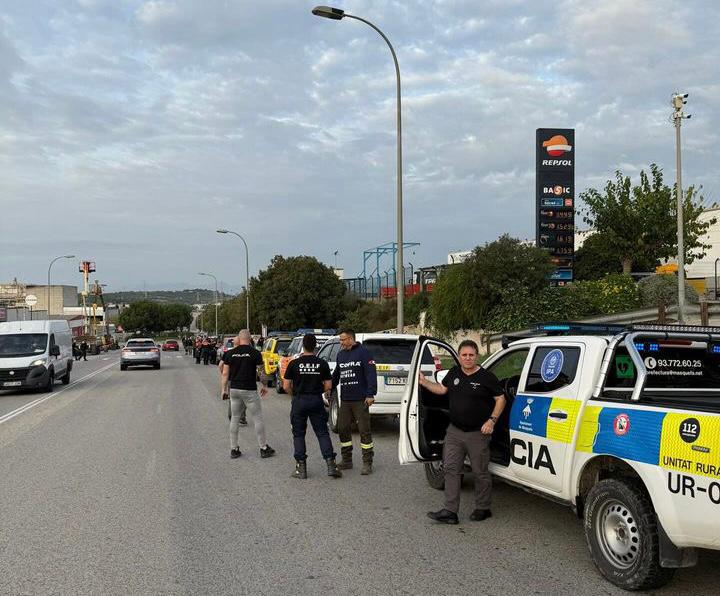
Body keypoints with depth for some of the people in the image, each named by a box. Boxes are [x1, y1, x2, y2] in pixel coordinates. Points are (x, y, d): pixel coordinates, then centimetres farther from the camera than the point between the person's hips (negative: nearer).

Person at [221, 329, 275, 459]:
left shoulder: (230, 353, 1)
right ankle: (263, 448, 9)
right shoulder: (255, 353, -7)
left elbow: (225, 373, 2)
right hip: (249, 390, -4)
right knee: (257, 418, 5)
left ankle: (234, 449, 15)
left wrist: (224, 388, 13)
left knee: (234, 418, 13)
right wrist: (265, 386, 10)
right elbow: (261, 372, -4)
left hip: (234, 389, 4)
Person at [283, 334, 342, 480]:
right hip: (317, 401, 1)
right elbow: (328, 386, 0)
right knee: (322, 433, 7)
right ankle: (331, 464, -1)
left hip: (299, 401, -1)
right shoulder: (322, 364, -2)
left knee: (298, 434, 9)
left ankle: (301, 468, 9)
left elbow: (286, 386, -5)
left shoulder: (294, 364, -6)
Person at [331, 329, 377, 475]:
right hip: (345, 400, 7)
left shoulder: (363, 352, -7)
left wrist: (370, 394, -19)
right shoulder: (341, 355, 15)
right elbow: (336, 374, 26)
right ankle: (346, 460, 21)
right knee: (343, 429, 9)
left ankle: (367, 463, 3)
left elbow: (371, 374, -13)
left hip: (360, 400, -7)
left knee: (364, 430, -3)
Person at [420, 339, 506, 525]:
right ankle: (450, 511, 6)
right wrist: (424, 382, 7)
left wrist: (492, 420, -16)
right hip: (455, 431, 5)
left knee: (480, 472, 5)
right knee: (451, 469, 3)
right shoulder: (454, 373, 7)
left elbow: (500, 399, -7)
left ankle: (483, 509, 21)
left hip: (477, 433, -5)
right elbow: (442, 389, 19)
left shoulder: (486, 377, -9)